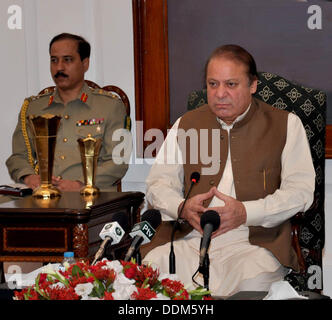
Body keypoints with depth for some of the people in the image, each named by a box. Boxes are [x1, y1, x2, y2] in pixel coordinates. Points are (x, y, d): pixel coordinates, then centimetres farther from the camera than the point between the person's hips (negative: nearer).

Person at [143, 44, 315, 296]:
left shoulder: (285, 124, 9)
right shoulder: (186, 124, 19)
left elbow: (301, 189, 0)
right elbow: (158, 183, 15)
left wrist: (245, 213, -15)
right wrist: (183, 207, -8)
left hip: (253, 242, -2)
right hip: (187, 241, 2)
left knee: (253, 285, -34)